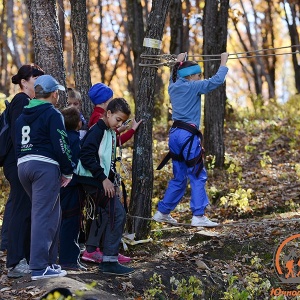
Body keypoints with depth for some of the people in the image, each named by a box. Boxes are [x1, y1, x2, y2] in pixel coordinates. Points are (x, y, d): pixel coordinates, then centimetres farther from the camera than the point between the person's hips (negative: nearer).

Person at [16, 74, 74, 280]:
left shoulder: (22, 116, 18)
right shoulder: (53, 114, -6)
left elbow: (17, 144, 19)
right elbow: (61, 145, -12)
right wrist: (68, 172, -2)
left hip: (23, 165, 8)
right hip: (45, 166, -8)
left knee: (52, 212, 18)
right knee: (44, 215, -9)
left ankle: (50, 260, 19)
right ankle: (40, 267, -13)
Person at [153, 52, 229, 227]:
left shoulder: (173, 87, 12)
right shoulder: (193, 87, -8)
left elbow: (174, 77, 38)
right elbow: (216, 81, -11)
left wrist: (179, 63, 48)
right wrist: (224, 62, 1)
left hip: (175, 134, 8)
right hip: (188, 136, -8)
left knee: (179, 178, 17)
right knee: (198, 176, -5)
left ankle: (163, 212, 21)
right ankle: (198, 216, -9)